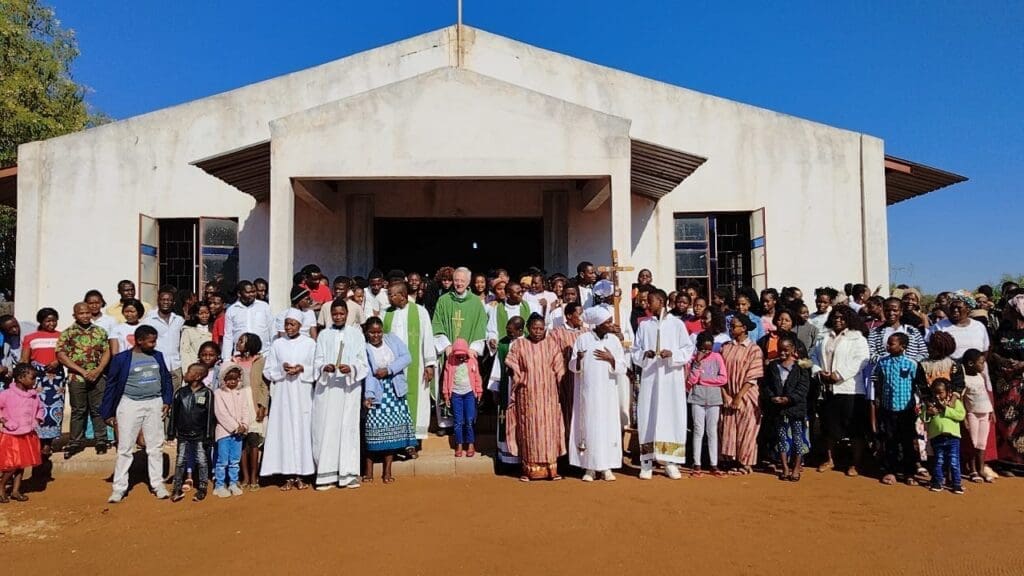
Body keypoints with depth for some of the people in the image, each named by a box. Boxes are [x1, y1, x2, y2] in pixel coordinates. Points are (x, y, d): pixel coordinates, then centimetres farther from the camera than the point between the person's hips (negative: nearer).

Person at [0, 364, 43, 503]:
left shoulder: (34, 395, 2)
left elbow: (39, 407, 19)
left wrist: (38, 419, 5)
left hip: (28, 435, 6)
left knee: (22, 464, 10)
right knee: (12, 465, -6)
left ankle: (15, 491, 21)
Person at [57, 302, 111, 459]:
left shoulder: (100, 332, 8)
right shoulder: (67, 333, 1)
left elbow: (107, 352, 5)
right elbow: (61, 355, -7)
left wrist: (97, 370, -10)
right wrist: (82, 371, -12)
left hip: (98, 377, 1)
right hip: (76, 378, -1)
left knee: (98, 409, 5)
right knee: (78, 411, 6)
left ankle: (101, 441, 13)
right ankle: (76, 442, 16)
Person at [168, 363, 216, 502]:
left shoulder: (207, 393, -8)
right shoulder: (180, 392, 2)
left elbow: (210, 416, -7)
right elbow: (174, 414, 7)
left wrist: (208, 436, -8)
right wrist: (171, 433, 5)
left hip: (200, 435, -3)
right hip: (183, 435, 3)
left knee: (202, 461, 5)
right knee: (180, 461, 9)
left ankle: (202, 488, 16)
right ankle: (177, 488, 19)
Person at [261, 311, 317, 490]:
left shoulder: (310, 343, 3)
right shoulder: (277, 344, 7)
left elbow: (317, 369, 4)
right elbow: (268, 371, 8)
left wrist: (302, 369, -13)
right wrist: (282, 368, -10)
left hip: (303, 394, -1)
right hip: (282, 394, 1)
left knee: (302, 430, -1)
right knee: (284, 430, -1)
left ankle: (299, 475, 6)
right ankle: (288, 476, 5)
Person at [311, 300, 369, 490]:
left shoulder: (356, 333, 9)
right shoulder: (323, 334, 12)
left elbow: (362, 361, 4)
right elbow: (317, 360, 5)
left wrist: (351, 368, -17)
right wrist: (324, 367, -17)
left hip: (349, 388, 0)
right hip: (326, 388, 1)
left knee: (348, 428, -1)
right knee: (326, 429, -3)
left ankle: (348, 474, 3)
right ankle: (326, 474, 2)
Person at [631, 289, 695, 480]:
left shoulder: (677, 324, 3)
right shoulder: (644, 325, 9)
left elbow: (688, 349, 1)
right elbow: (635, 351, 8)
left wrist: (672, 354, -16)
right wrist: (644, 354, -13)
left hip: (672, 378, -1)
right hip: (649, 378, 2)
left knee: (672, 417, -1)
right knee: (648, 417, -1)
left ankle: (671, 462, 7)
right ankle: (647, 462, 4)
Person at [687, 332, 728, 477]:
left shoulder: (717, 357, 2)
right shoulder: (693, 358, 0)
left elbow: (724, 379, -4)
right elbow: (690, 380, -7)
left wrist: (702, 380, -7)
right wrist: (697, 363, -15)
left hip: (714, 399, 1)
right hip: (697, 399, -1)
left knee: (712, 431, 5)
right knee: (698, 431, 0)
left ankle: (714, 465, 9)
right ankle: (697, 465, 5)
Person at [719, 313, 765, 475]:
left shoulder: (754, 349, -7)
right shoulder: (725, 347, 7)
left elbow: (752, 377, -11)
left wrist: (739, 397, -14)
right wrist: (726, 396, -4)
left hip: (746, 397, -4)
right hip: (728, 397, 4)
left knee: (745, 431, 3)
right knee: (729, 431, 7)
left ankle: (745, 464, 14)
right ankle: (732, 462, 17)